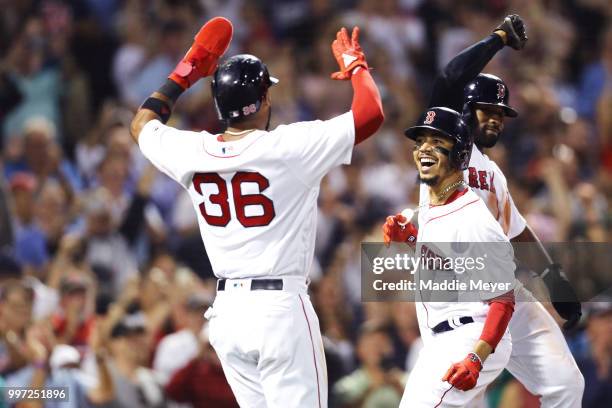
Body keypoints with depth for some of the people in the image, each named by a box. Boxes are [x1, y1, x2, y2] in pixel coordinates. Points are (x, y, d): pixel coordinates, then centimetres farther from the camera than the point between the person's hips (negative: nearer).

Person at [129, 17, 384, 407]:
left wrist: (186, 71, 29)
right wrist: (355, 66, 10)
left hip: (226, 310, 6)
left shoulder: (193, 152, 3)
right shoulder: (289, 147, -12)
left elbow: (143, 124, 25)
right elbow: (371, 113, -8)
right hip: (280, 307, -6)